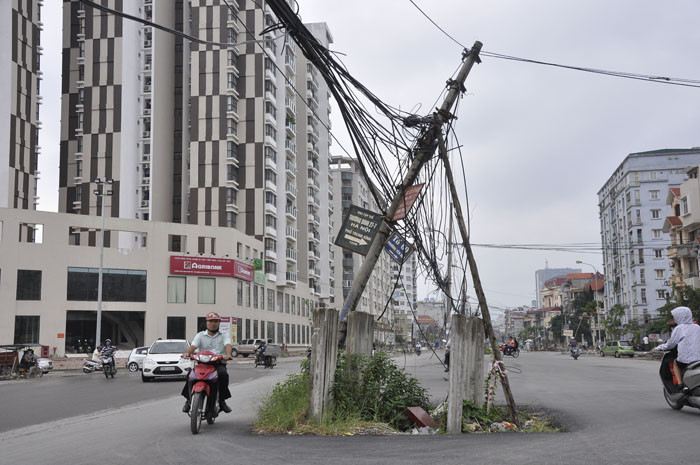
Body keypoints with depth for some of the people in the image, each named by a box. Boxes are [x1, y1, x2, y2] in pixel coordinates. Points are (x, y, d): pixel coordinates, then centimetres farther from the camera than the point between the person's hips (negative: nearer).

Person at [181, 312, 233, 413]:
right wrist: (187, 352, -23)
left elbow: (227, 345, -4)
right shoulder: (200, 335, 18)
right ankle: (188, 399, -11)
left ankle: (222, 401, -19)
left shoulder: (223, 336, 17)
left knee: (223, 374, -33)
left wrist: (228, 354, -28)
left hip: (219, 363, -1)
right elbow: (193, 346, 1)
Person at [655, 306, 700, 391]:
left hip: (684, 359, -4)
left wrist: (659, 347, 17)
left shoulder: (679, 329, -3)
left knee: (675, 363, 27)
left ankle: (680, 383, 11)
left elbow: (671, 344, 1)